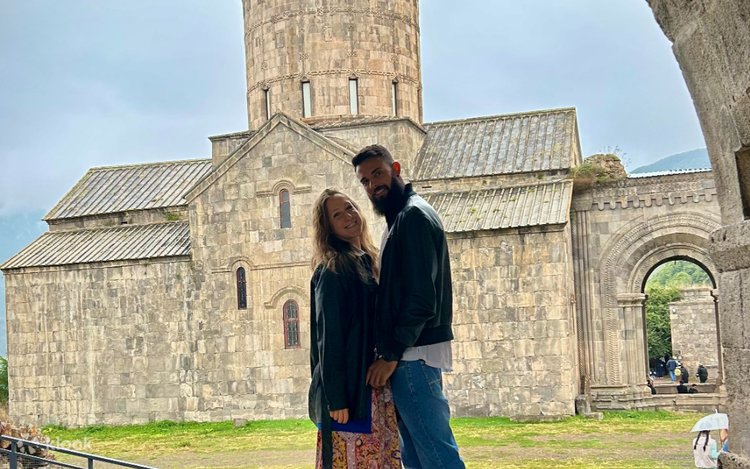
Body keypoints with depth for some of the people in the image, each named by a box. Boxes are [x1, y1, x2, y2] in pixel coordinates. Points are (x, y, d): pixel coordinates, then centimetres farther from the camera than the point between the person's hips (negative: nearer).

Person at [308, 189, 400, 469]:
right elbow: (328, 338, -14)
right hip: (348, 390, -8)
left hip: (376, 386, 8)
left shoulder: (367, 262, 14)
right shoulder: (331, 271, -10)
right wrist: (336, 399, -18)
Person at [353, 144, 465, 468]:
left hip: (414, 355, -10)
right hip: (409, 353, 10)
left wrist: (390, 355, -16)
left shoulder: (413, 215, -11)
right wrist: (390, 353, 15)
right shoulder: (401, 217, 20)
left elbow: (421, 298, -19)